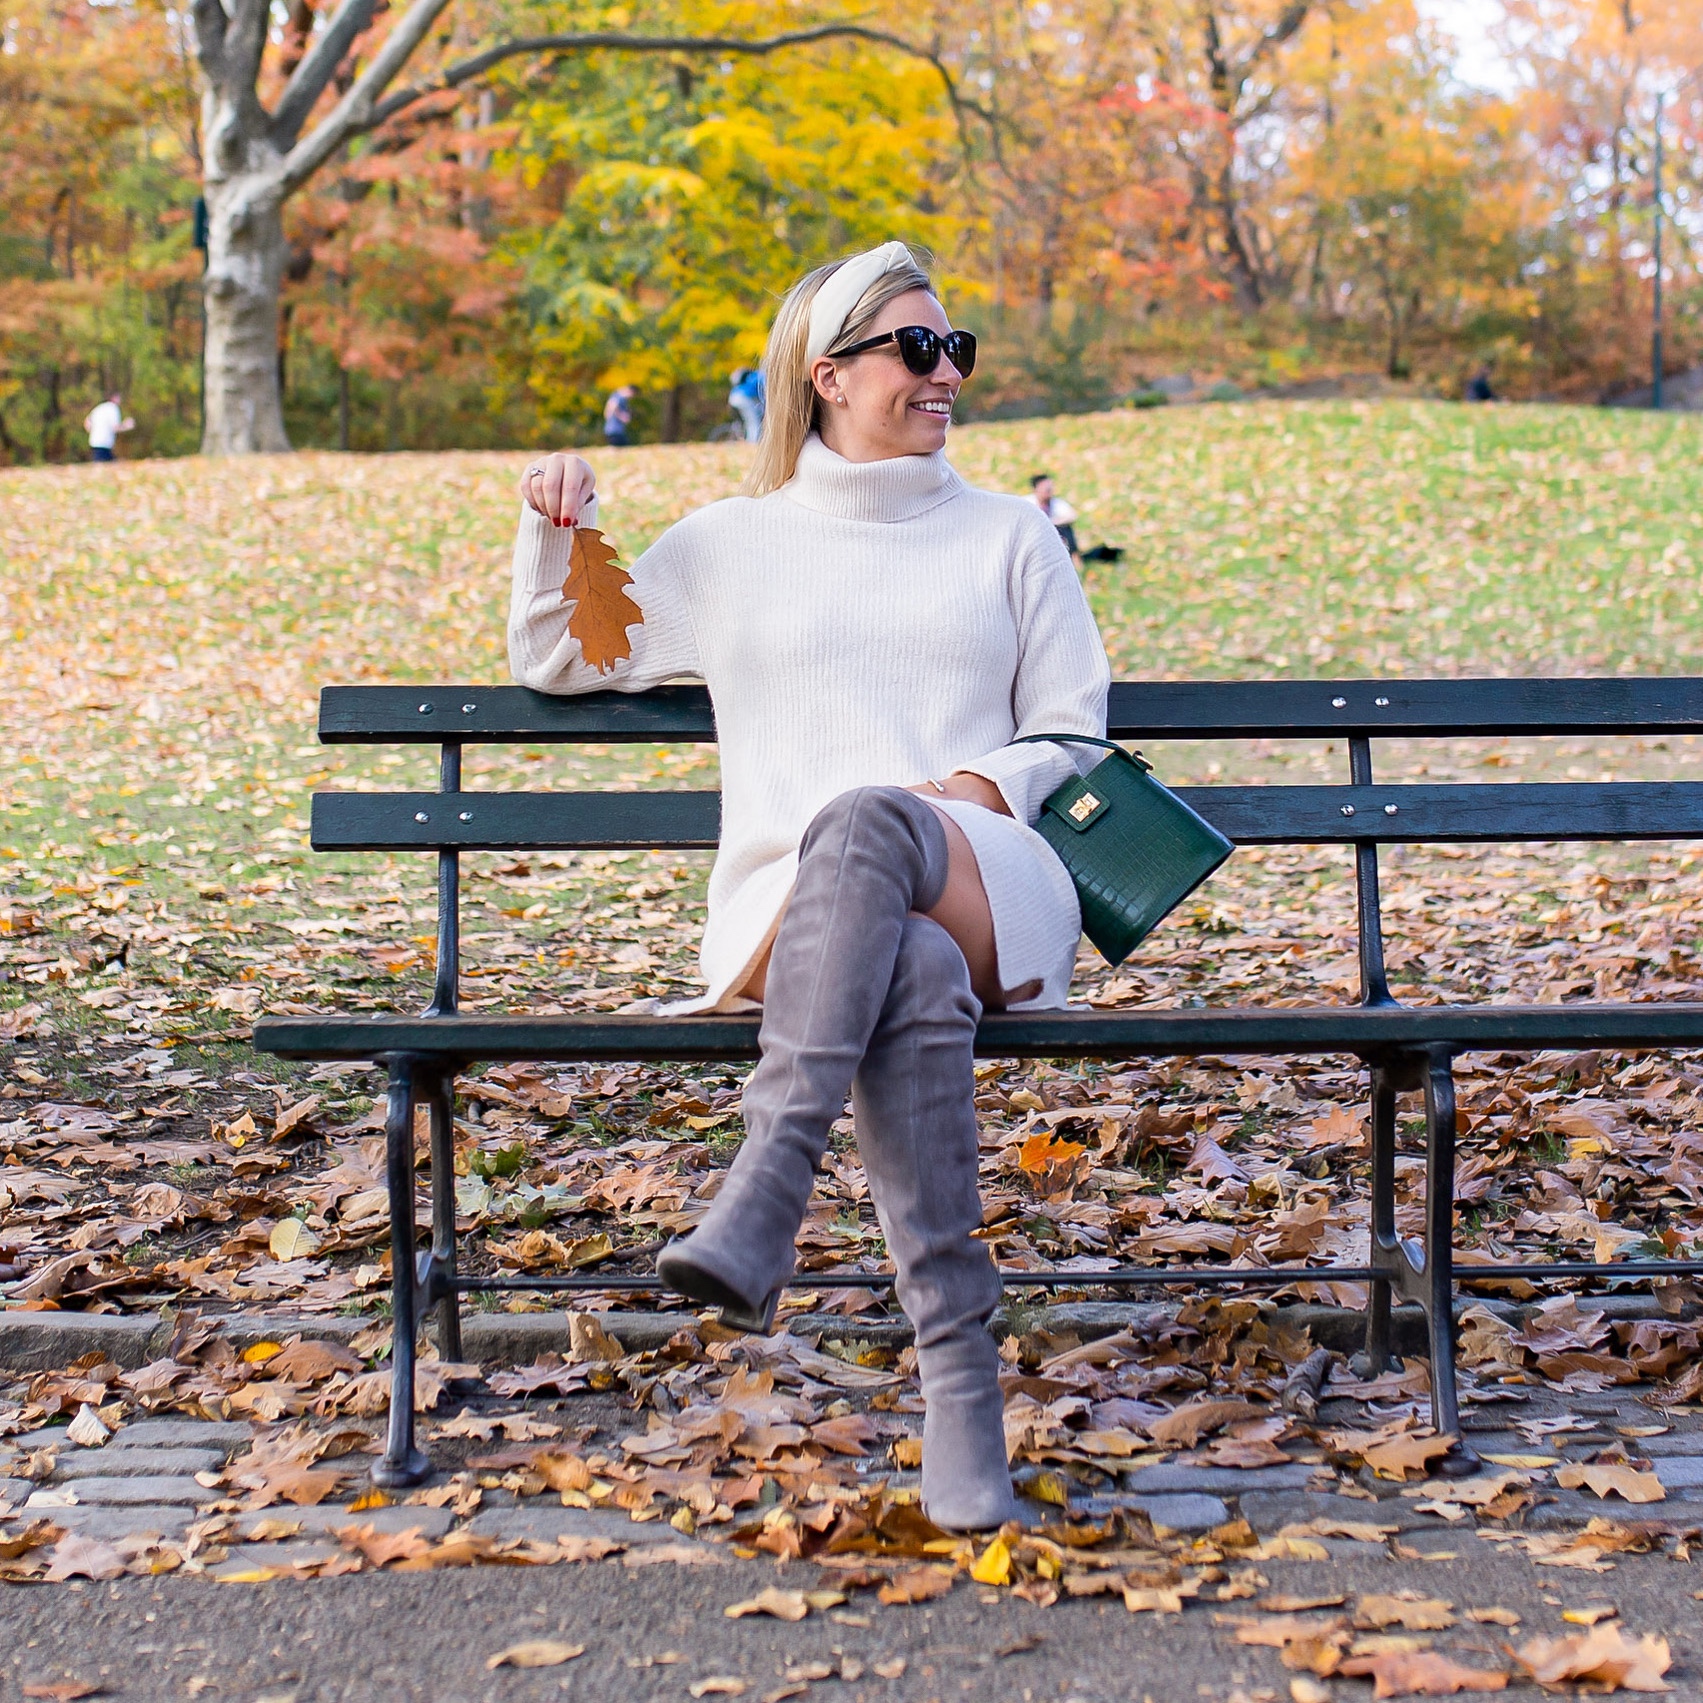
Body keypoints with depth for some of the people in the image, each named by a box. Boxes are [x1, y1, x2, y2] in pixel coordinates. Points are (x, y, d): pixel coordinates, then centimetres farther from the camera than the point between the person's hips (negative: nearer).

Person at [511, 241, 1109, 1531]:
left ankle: (761, 1205, -51)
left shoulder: (1010, 535, 24)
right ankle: (960, 1370, -43)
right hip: (787, 918, 1)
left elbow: (1075, 735, 19)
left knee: (864, 824, -39)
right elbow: (555, 664, 30)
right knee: (913, 976, -39)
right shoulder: (733, 545, 23)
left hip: (993, 901, 0)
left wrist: (982, 787, -4)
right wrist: (554, 530, 10)